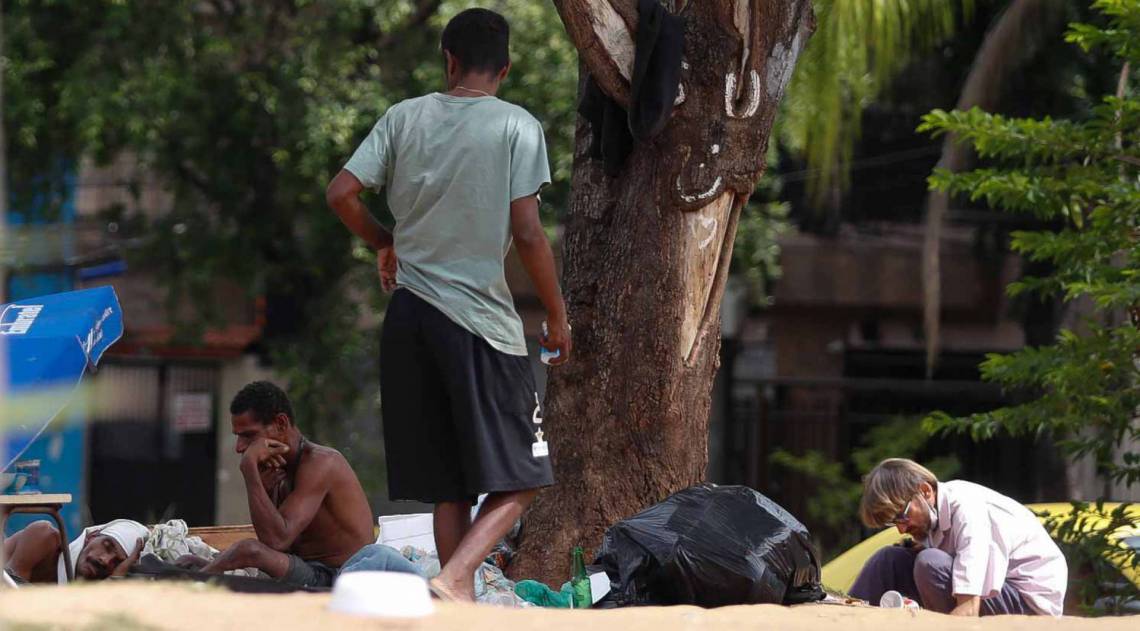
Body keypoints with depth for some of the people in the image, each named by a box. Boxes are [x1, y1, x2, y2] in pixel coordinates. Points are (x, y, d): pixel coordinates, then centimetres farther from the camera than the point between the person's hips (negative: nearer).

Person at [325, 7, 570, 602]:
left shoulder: (405, 117, 7)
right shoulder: (517, 126, -5)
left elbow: (341, 192, 3)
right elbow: (527, 233, -10)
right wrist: (557, 317, 2)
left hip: (409, 314, 5)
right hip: (481, 319, -5)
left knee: (450, 485, 12)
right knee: (518, 480, -2)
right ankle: (453, 579, -23)